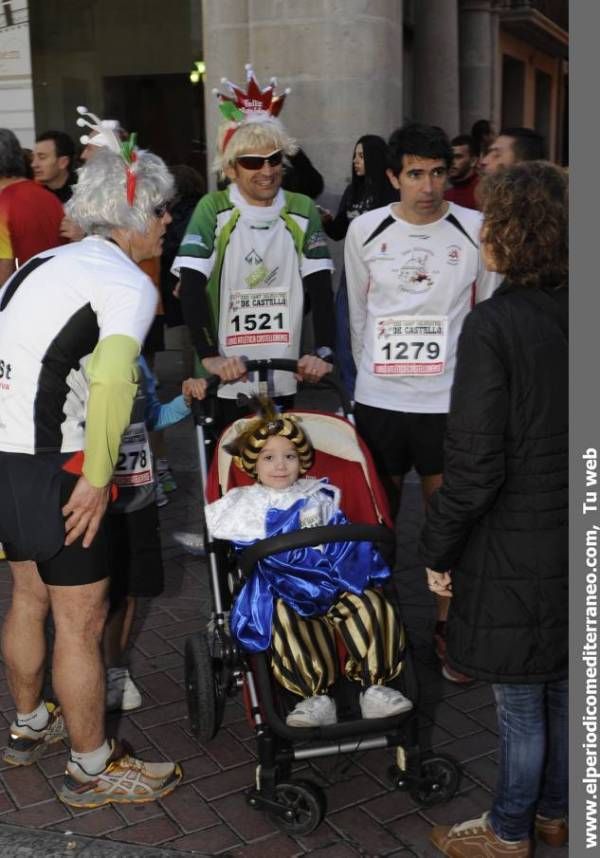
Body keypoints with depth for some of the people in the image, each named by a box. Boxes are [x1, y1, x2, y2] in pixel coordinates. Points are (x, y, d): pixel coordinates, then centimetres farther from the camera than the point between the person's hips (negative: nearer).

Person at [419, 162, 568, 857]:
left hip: (515, 546, -7)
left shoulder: (493, 325, -20)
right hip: (567, 540, 7)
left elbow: (475, 465, -20)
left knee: (520, 699, 10)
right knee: (563, 687, 20)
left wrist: (438, 548, -7)